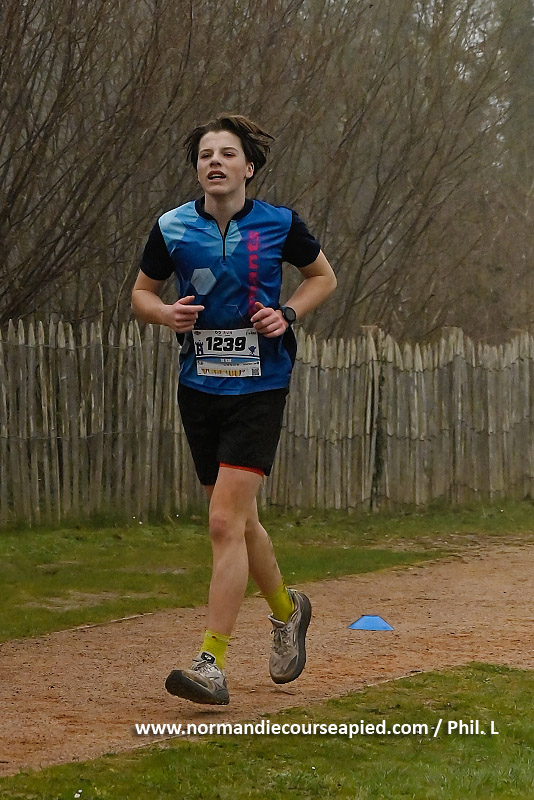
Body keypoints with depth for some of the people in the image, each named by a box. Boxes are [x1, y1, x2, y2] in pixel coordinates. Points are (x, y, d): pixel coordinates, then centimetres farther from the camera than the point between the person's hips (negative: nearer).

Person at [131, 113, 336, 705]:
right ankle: (287, 610, 43)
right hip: (199, 386, 4)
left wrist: (288, 313, -6)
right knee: (240, 522, 15)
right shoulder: (172, 228, 1)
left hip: (259, 388, -4)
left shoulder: (279, 224, -3)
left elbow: (323, 277, 13)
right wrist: (166, 314, -10)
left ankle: (212, 664, -16)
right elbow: (141, 292, 13)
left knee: (226, 522, -15)